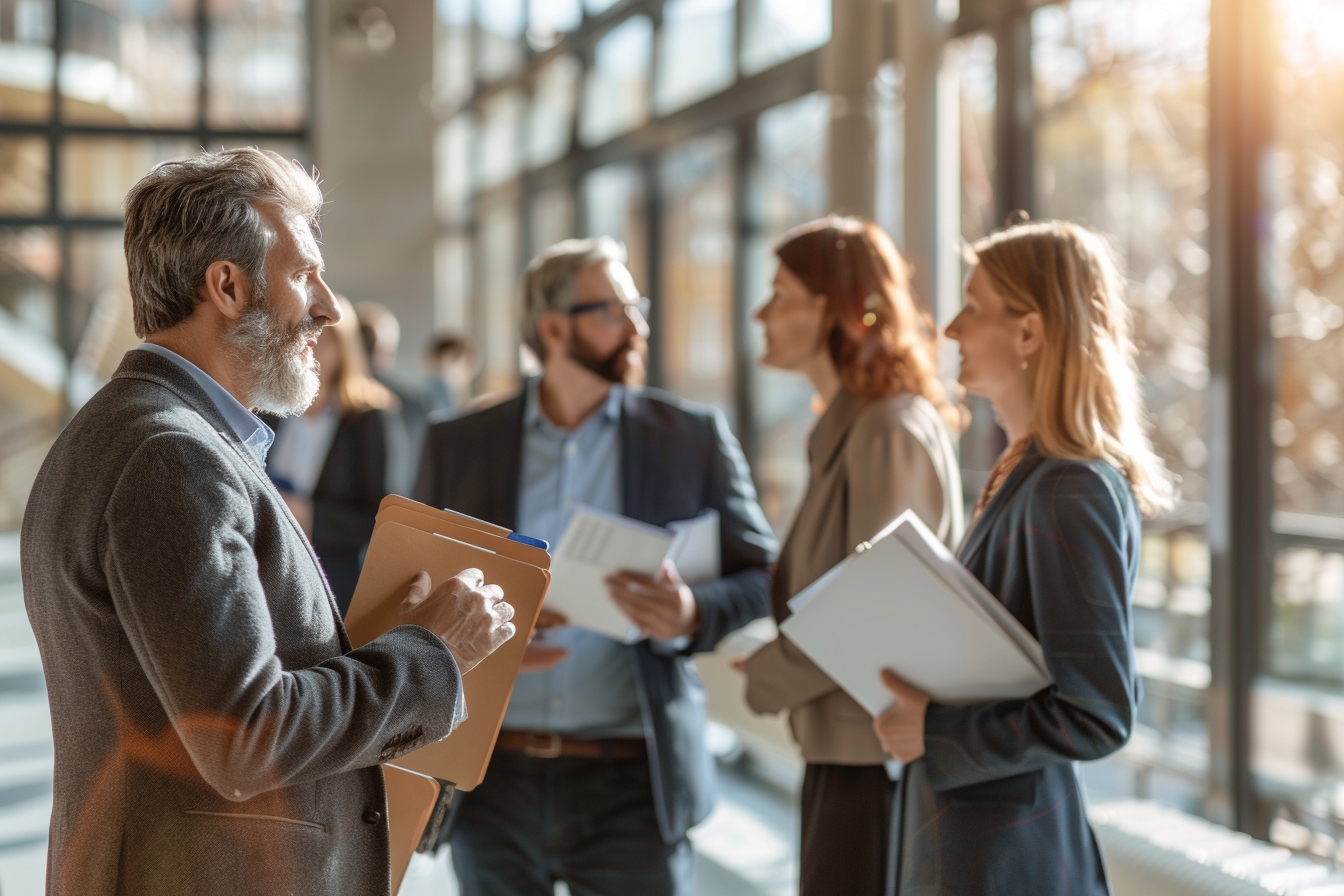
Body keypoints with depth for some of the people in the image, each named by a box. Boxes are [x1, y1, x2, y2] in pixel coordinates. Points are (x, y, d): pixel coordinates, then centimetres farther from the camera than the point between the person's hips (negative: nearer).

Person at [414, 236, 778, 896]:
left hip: (631, 786, -1)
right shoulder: (457, 446, 7)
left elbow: (762, 577, 5)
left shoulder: (694, 439, 4)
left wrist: (693, 615, -16)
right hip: (493, 784, 1)